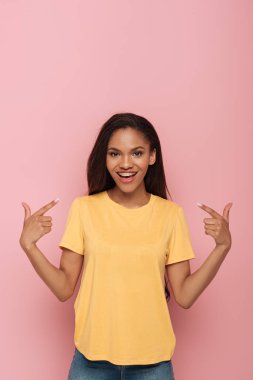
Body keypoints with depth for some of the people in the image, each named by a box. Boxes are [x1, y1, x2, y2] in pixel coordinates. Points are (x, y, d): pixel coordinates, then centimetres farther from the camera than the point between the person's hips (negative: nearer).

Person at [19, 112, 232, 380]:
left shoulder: (171, 214, -5)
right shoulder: (84, 208, -6)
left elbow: (184, 295, -4)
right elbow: (64, 288, -4)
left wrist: (222, 247, -14)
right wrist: (29, 246, -17)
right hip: (92, 357, 0)